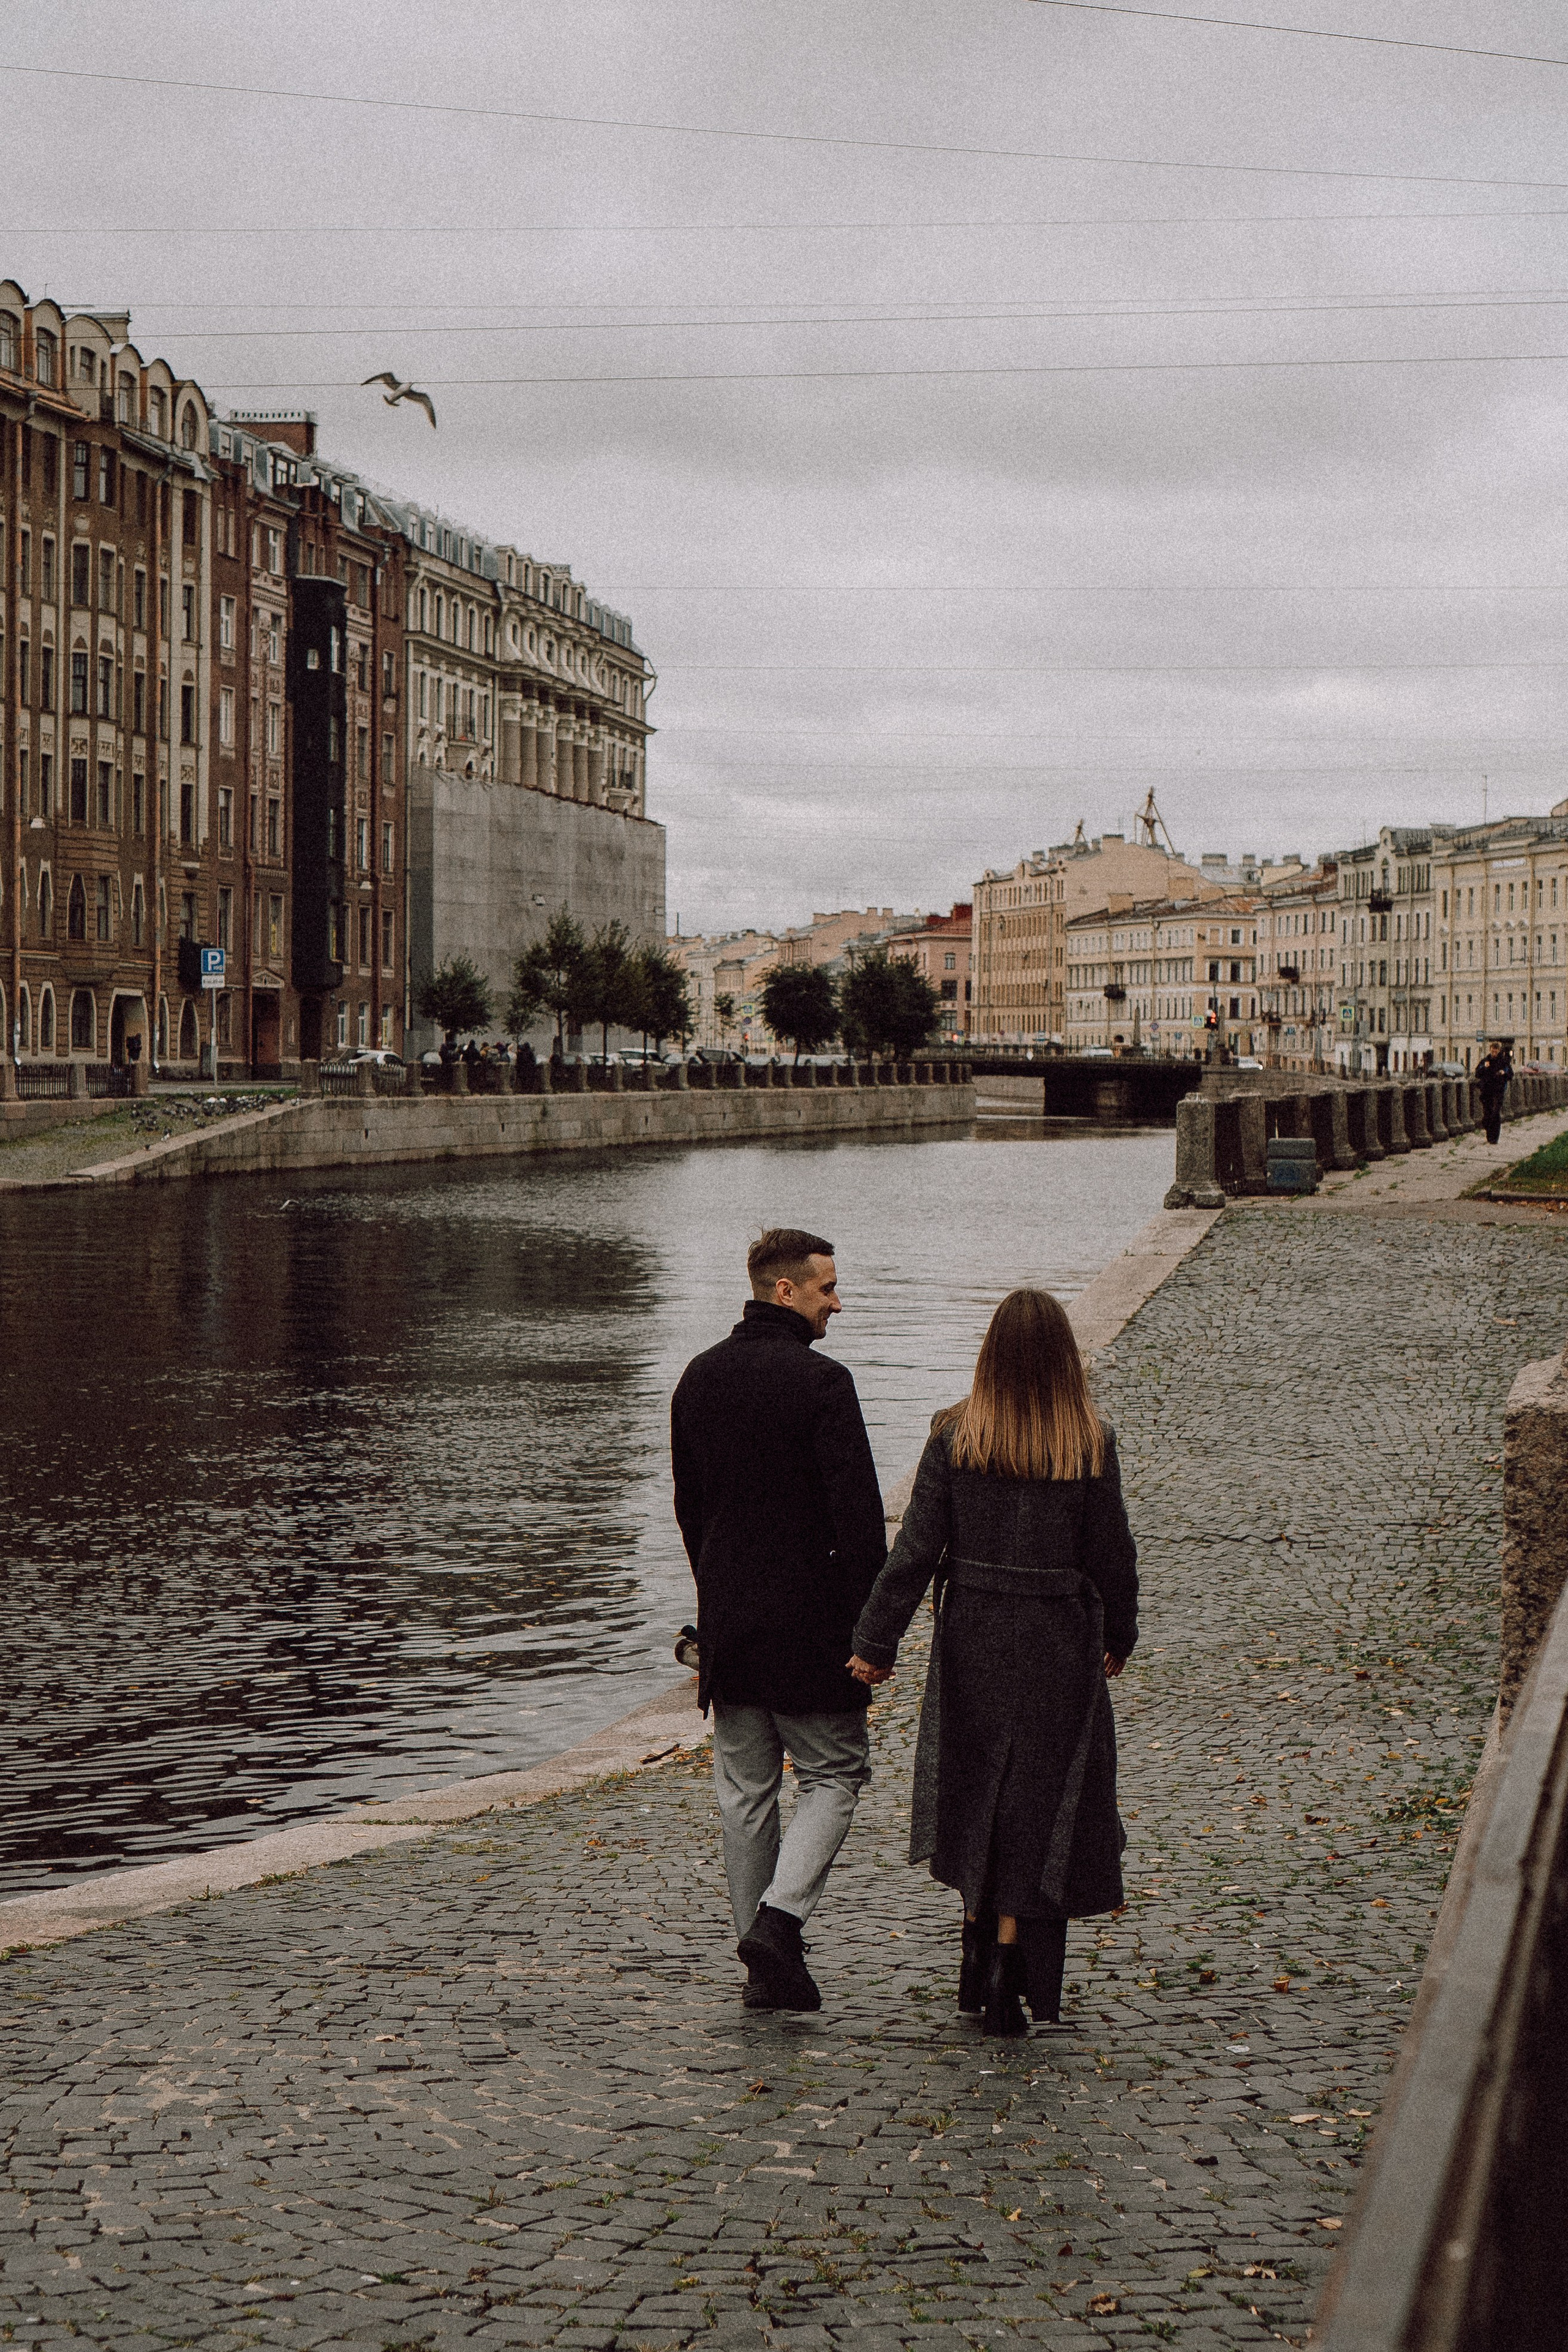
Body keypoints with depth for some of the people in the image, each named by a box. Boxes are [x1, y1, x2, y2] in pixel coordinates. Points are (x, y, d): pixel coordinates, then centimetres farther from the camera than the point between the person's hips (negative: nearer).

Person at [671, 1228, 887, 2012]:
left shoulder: (699, 1378, 7)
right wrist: (871, 1622, -11)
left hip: (726, 1618, 6)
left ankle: (765, 1964, 13)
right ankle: (779, 1917, -11)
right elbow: (857, 1510, -17)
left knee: (744, 1788, 10)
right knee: (833, 1772, 7)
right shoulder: (821, 1382, -14)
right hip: (808, 1618, -6)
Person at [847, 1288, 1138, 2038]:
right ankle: (1008, 1970, 2)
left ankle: (981, 1955, 23)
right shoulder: (1090, 1444, -9)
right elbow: (1112, 1554, -2)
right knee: (1039, 1807, 6)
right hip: (1058, 1643, -2)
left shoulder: (956, 1436, -7)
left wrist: (876, 1641, -2)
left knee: (975, 1796, 18)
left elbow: (917, 1547, -7)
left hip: (971, 1635, 2)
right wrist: (1119, 1636, 14)